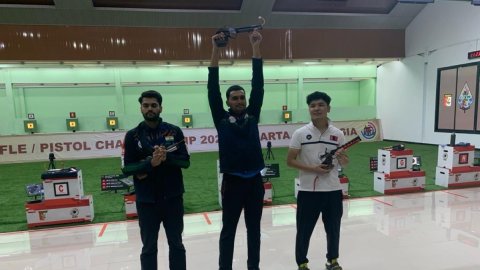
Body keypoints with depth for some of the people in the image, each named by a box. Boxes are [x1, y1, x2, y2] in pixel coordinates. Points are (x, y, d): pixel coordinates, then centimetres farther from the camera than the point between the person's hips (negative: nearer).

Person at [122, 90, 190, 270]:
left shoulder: (174, 131, -1)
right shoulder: (133, 135, -2)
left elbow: (185, 161, -3)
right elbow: (127, 168, -5)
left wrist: (167, 157, -21)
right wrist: (149, 163, -21)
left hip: (173, 197, 1)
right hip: (146, 200, 0)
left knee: (176, 244, 14)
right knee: (149, 248, 12)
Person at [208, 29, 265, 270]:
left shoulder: (252, 115, 7)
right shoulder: (221, 118, 1)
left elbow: (258, 86, 2)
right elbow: (213, 89, -5)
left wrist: (256, 48, -2)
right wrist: (216, 50, -10)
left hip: (255, 181, 3)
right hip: (232, 182, -3)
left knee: (254, 229, 15)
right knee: (228, 229, 10)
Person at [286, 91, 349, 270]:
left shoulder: (338, 134, 1)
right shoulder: (300, 133, -7)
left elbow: (344, 164, 8)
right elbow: (290, 161, -6)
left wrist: (342, 158, -16)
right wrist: (313, 169, -18)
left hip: (333, 190, 3)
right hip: (308, 191, -2)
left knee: (333, 229, 17)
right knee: (304, 230, 8)